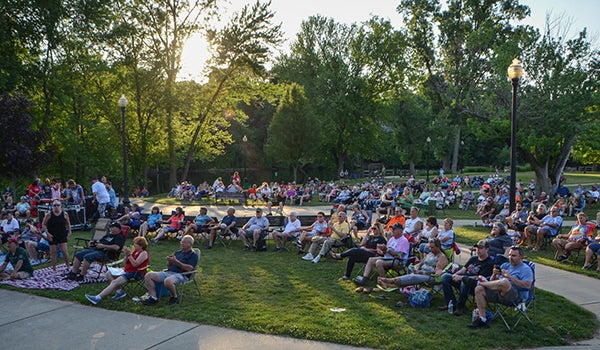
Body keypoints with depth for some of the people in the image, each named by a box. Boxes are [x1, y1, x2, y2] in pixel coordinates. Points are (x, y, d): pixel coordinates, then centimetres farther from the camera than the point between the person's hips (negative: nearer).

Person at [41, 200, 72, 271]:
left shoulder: (64, 214, -3)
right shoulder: (49, 214, -8)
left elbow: (68, 223, 11)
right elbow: (43, 224, -2)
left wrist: (69, 232, 5)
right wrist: (47, 233, -11)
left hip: (62, 235, 1)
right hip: (52, 236, 0)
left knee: (64, 251, -4)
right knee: (53, 252, 5)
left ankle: (68, 266, 10)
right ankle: (54, 268, 15)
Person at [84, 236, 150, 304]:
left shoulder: (143, 253, -10)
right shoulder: (135, 251, 16)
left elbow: (135, 264, -22)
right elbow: (125, 263, 15)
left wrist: (129, 254, -21)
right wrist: (126, 255, -3)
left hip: (135, 274, -10)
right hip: (127, 270, 10)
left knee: (115, 282, -23)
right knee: (108, 274, 2)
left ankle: (97, 298, -28)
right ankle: (119, 291, -5)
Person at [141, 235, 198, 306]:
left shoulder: (193, 255, 2)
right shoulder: (178, 253, 25)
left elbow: (189, 268, -13)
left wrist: (176, 261, -15)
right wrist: (169, 261, 2)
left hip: (181, 275, -8)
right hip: (168, 272, 8)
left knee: (167, 281, -39)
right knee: (148, 275, -9)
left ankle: (175, 297, -11)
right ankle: (153, 298, -11)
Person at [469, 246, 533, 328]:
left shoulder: (526, 269, 4)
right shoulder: (505, 265, 23)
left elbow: (527, 285, -15)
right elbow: (493, 282, 19)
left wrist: (510, 277, -16)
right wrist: (494, 274, -4)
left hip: (516, 297, -7)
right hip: (498, 293, 7)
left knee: (504, 282, -39)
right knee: (479, 289, -17)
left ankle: (482, 283, -8)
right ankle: (482, 319, -15)